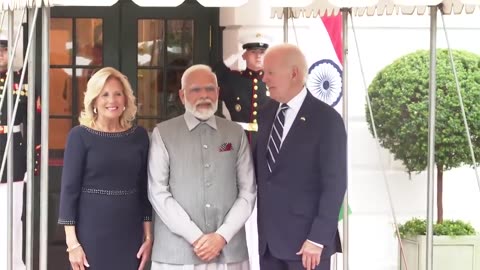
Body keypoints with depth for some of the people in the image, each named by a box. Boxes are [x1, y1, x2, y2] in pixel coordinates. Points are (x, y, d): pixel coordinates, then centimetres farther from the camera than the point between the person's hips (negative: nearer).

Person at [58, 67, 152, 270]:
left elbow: (144, 190, 9)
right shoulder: (80, 135, -4)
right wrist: (72, 242, -11)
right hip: (91, 234, -3)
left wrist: (148, 236, 6)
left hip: (130, 235, 3)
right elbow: (69, 189, -6)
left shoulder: (139, 136, 5)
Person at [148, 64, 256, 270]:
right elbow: (158, 192, -4)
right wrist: (195, 237, -10)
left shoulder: (236, 134, 9)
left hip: (229, 251, 2)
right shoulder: (163, 134, 2)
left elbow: (248, 191, 5)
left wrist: (222, 235, -8)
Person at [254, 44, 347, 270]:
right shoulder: (268, 113, 11)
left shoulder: (326, 119, -9)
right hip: (268, 239, 6)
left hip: (306, 240, -6)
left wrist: (318, 239, -17)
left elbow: (334, 184, -12)